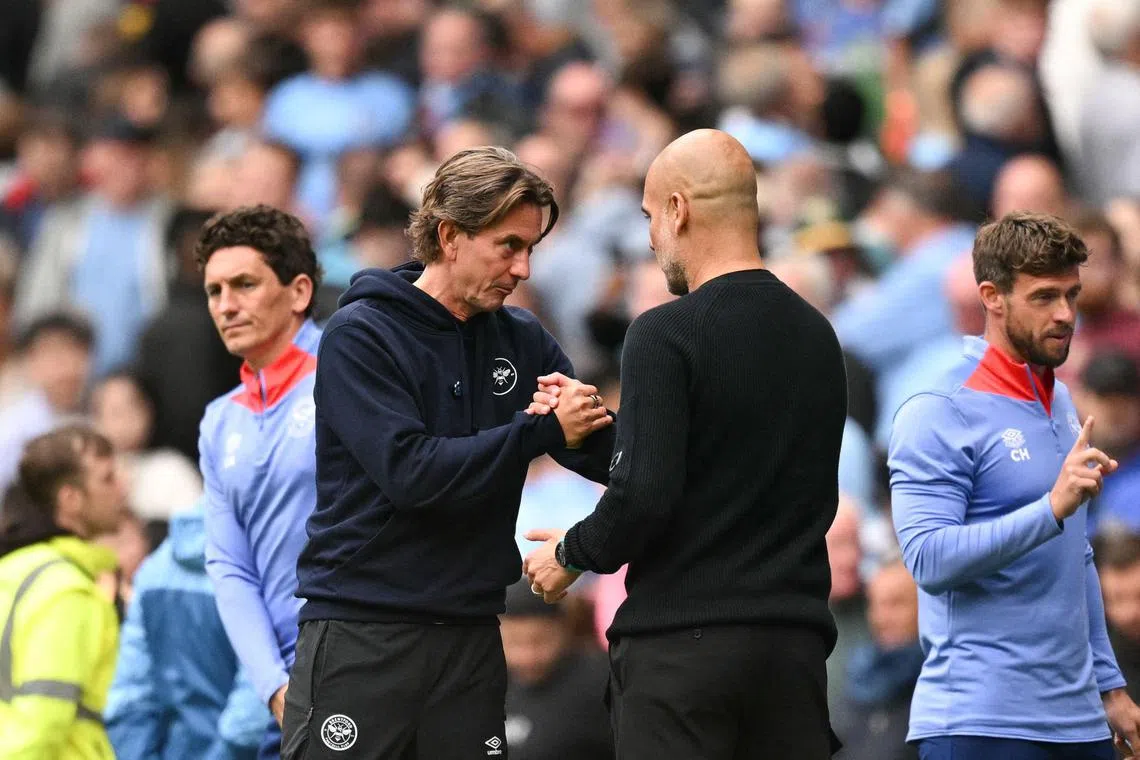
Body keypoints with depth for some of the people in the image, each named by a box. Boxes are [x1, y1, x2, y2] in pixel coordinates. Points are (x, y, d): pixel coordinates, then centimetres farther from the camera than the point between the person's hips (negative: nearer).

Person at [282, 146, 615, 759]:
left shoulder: (521, 341, 9)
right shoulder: (360, 335, -6)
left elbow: (614, 460, 4)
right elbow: (408, 470, -19)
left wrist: (585, 423, -19)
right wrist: (542, 432, -19)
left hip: (470, 634, 5)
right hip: (360, 633, -5)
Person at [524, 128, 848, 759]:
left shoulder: (666, 335, -11)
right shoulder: (817, 335, 12)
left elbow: (643, 494, -18)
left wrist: (573, 555, 2)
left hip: (682, 642, -6)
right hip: (795, 641, 6)